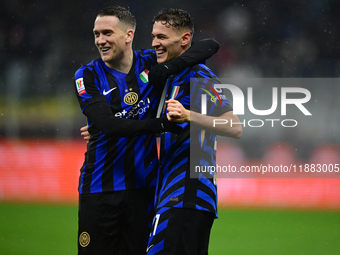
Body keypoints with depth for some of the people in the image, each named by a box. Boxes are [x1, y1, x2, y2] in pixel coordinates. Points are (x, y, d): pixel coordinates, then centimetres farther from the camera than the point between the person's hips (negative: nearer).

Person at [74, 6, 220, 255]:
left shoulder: (151, 64, 2)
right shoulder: (88, 76, -3)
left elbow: (211, 45, 2)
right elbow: (110, 126, -17)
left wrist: (171, 66, -14)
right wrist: (162, 124, -27)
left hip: (142, 185, 1)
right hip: (99, 186, -1)